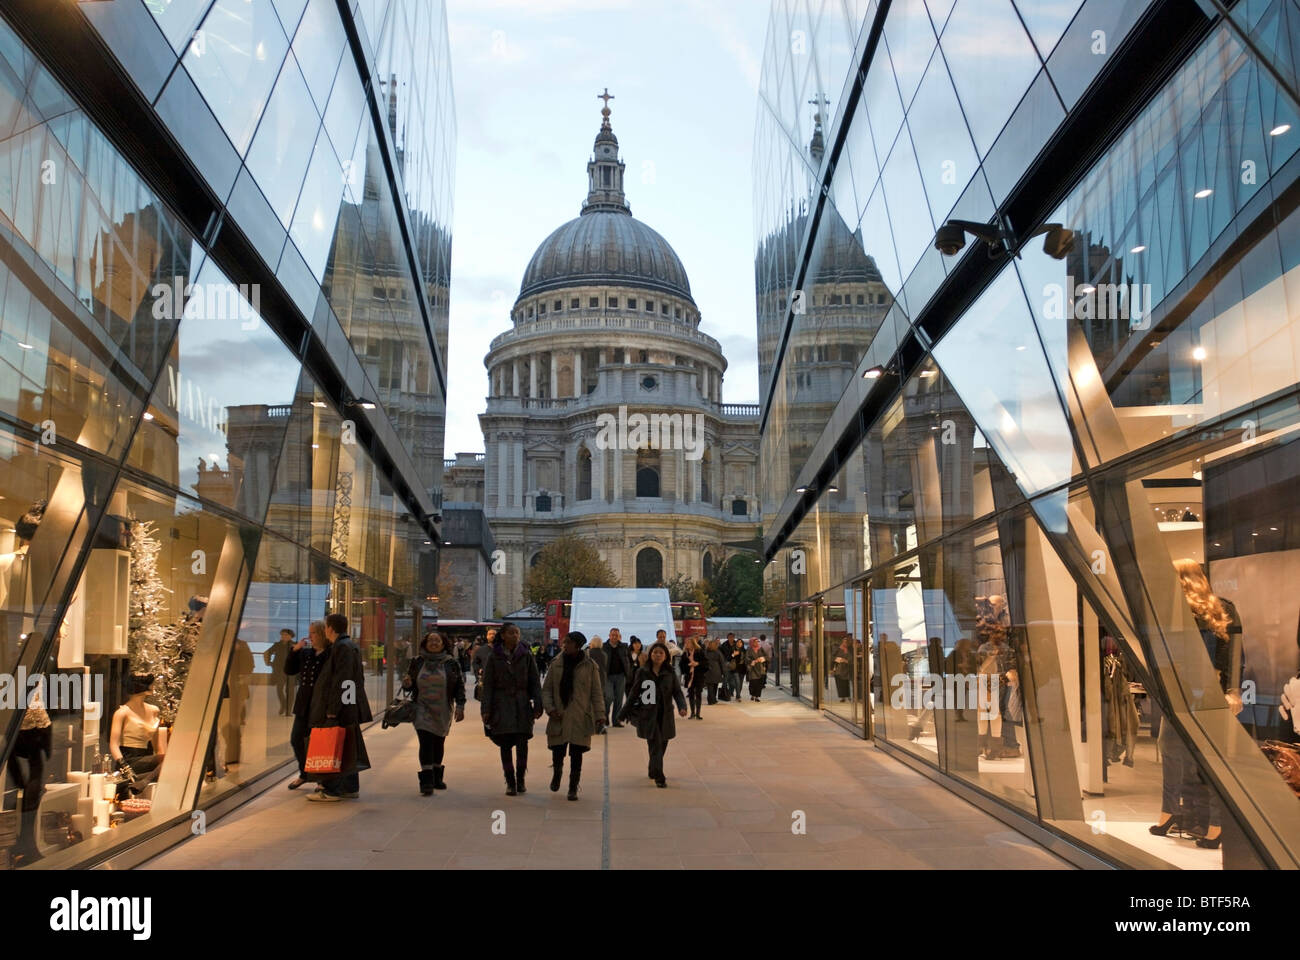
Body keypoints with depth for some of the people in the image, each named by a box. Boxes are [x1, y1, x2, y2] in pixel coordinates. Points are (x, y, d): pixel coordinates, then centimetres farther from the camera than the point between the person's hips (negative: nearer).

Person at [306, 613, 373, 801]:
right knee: (347, 748, 14)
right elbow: (359, 678, 19)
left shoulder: (342, 647, -15)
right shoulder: (351, 645, 16)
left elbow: (341, 680, -21)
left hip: (339, 708, -10)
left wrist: (332, 709, -22)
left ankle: (331, 790, -1)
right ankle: (351, 788, 20)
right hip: (350, 709, 10)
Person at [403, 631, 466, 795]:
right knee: (426, 743, -12)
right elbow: (410, 685, 12)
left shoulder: (451, 663, 3)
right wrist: (407, 684, -12)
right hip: (423, 710, -1)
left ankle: (437, 777, 25)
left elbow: (459, 686, 5)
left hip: (443, 712, 1)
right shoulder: (417, 662, 4)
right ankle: (426, 781, -13)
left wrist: (460, 706, -2)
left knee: (439, 744, 9)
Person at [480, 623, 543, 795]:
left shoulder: (526, 656, 4)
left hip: (522, 705, 0)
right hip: (501, 706, 0)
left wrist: (537, 705, -1)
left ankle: (520, 779, 11)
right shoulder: (494, 658, 2)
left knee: (522, 744, -7)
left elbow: (535, 683, 6)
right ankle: (510, 782, 11)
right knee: (505, 745, 0)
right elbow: (487, 685, 3)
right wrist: (486, 709, -4)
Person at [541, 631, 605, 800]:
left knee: (576, 755, 0)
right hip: (559, 717, 1)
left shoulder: (590, 666, 0)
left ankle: (573, 788, 14)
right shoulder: (556, 665, 5)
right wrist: (550, 708, -6)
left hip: (580, 719, -1)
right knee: (557, 753, 4)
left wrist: (600, 716, -5)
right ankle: (557, 774, 36)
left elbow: (597, 693, 2)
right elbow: (546, 689, 9)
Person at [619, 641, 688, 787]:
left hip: (665, 716, 3)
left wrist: (682, 706, -16)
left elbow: (677, 692, 2)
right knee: (655, 745, -12)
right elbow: (634, 693, 8)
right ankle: (659, 777, -12)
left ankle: (653, 772, 33)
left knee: (662, 745, 11)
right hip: (648, 716, -3)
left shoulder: (670, 673, 5)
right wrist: (626, 712, 11)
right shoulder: (642, 672, 1)